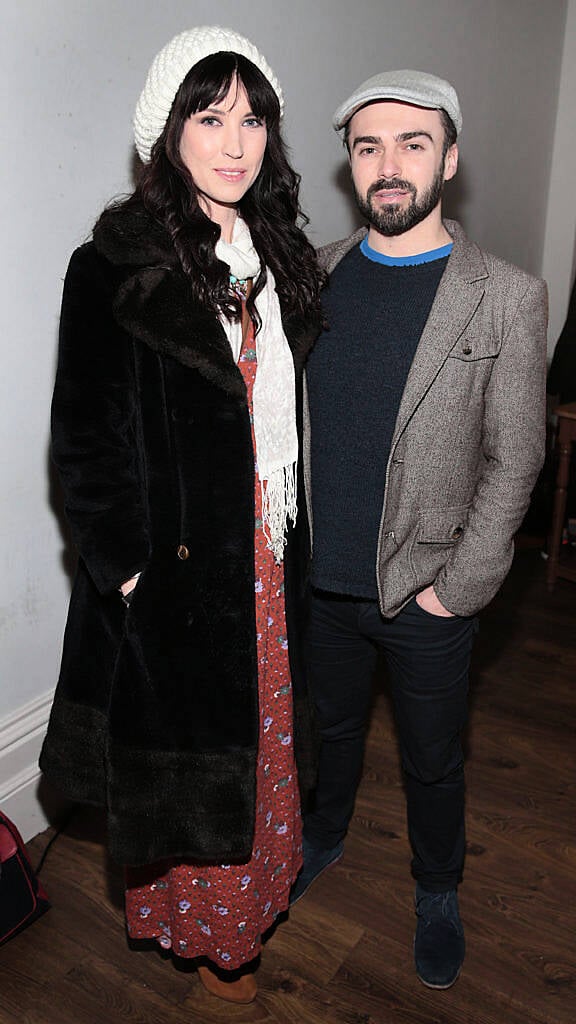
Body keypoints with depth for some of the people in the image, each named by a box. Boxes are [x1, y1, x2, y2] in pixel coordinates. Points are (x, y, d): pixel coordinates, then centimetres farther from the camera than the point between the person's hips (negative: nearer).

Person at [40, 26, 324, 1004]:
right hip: (177, 573, -6)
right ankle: (200, 929, 41)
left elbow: (289, 405, 10)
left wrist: (288, 538, 7)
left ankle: (250, 892, 50)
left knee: (255, 733, 23)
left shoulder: (275, 254, 5)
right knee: (187, 750, 13)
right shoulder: (114, 269, -14)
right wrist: (128, 572, -13)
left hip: (264, 556, 6)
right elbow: (86, 443, -14)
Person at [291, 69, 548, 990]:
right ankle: (325, 835, 55)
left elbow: (514, 460, -10)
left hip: (423, 592, -3)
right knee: (335, 722, 26)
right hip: (318, 578, 3)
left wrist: (457, 589, -12)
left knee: (433, 763, 17)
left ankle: (438, 893, 45)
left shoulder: (506, 298, -11)